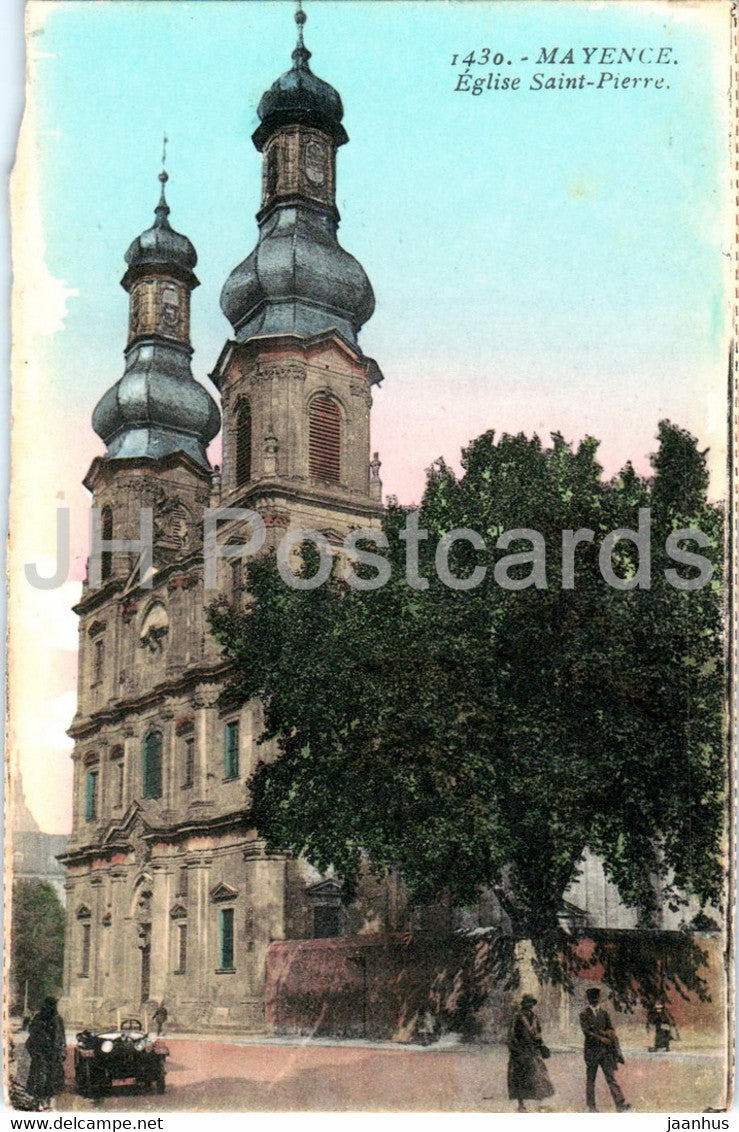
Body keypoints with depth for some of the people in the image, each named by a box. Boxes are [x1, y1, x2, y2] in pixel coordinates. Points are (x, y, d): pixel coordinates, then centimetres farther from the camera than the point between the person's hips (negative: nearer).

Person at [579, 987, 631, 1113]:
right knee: (590, 1079, 5)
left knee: (611, 1077, -3)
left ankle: (621, 1105, -10)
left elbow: (611, 1030, 7)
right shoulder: (584, 1014, -1)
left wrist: (617, 1050, -1)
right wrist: (601, 1038, -16)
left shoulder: (604, 1012, 10)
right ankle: (591, 1106, 13)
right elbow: (586, 1031, -10)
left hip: (606, 1050, 2)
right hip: (591, 1049, -2)